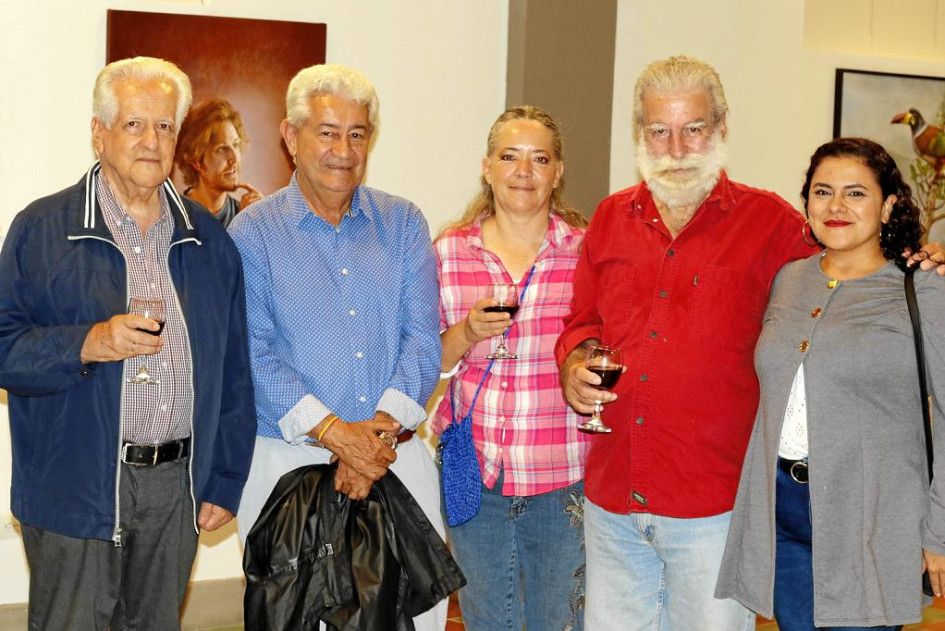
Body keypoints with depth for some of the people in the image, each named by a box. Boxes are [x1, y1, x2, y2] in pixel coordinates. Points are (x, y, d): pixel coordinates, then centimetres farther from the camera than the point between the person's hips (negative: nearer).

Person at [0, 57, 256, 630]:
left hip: (177, 488, 3)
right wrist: (87, 345, -22)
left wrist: (224, 482, 8)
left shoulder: (210, 241, 8)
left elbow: (233, 372, 10)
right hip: (73, 490, -3)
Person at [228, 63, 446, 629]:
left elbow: (423, 338, 0)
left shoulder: (403, 224, 8)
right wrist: (334, 433, -17)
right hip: (289, 460, -2)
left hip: (398, 454, 2)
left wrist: (383, 428, -14)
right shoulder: (252, 233, 0)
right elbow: (252, 355, -8)